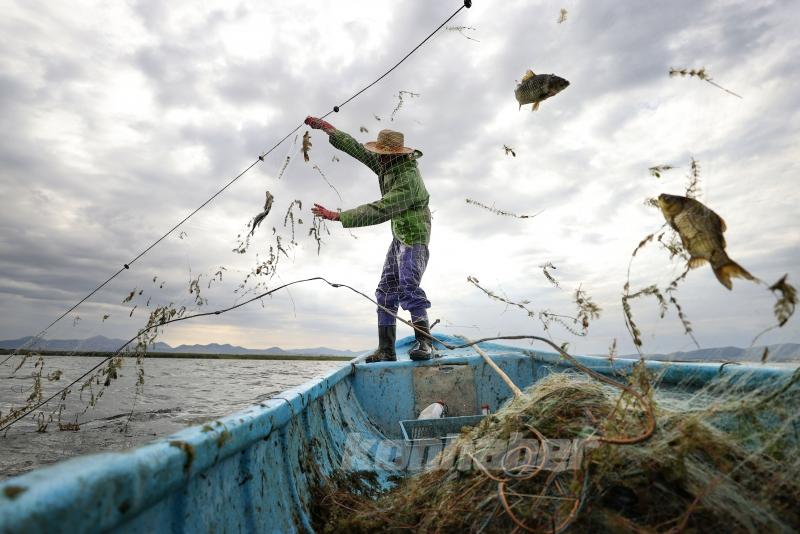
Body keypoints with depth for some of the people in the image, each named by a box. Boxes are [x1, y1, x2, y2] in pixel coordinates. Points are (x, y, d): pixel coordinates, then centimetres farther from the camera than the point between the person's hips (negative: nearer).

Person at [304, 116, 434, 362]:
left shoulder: (408, 178, -26)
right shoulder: (387, 165, 2)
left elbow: (379, 211, -33)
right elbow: (356, 148, 11)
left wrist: (337, 216, -32)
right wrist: (325, 127, 12)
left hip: (414, 236, -9)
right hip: (399, 236, 9)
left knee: (407, 286, -26)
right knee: (386, 291, 3)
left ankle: (425, 343, -20)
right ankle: (386, 350, 5)